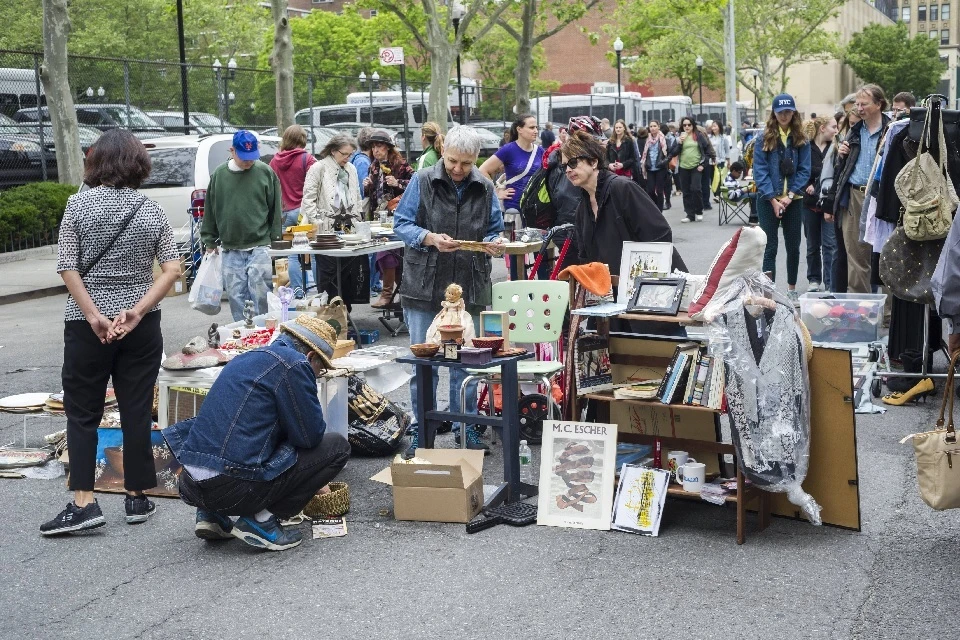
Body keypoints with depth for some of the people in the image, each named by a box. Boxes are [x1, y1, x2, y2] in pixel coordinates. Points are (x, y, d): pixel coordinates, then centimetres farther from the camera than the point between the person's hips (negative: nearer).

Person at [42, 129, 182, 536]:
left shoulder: (79, 204, -5)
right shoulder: (151, 210, 2)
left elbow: (68, 267, -11)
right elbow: (173, 269, -5)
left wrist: (95, 317, -12)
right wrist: (137, 311, -10)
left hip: (87, 323, -2)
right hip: (141, 326, 2)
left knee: (82, 412, 6)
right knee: (137, 411, 8)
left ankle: (83, 503, -1)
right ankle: (137, 498, 14)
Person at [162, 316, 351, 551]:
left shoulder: (247, 358, 22)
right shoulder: (294, 364, -7)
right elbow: (310, 436, -6)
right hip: (236, 487, -9)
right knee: (337, 446, 5)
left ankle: (212, 515, 16)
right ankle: (260, 519, -1)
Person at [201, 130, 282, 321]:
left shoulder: (266, 173, -2)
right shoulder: (219, 174, 6)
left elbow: (276, 210, 1)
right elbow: (210, 210, 12)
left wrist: (275, 241, 0)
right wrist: (210, 242, 12)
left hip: (260, 247, -3)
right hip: (230, 250, 3)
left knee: (260, 295, -5)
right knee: (236, 296, 6)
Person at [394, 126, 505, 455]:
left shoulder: (485, 188, 6)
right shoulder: (423, 181, -3)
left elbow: (495, 230, 11)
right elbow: (401, 224, -2)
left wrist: (494, 243, -12)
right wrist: (429, 238, -20)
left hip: (470, 288, 2)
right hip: (425, 286, -2)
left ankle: (467, 428, 24)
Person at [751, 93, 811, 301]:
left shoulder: (801, 140, 4)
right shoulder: (764, 139, -3)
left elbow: (804, 170, 0)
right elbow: (760, 171, -7)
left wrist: (790, 196, -12)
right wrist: (773, 200, -13)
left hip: (793, 200, 2)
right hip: (768, 200, -2)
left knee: (793, 246, 10)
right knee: (770, 247, -2)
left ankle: (792, 289, 23)